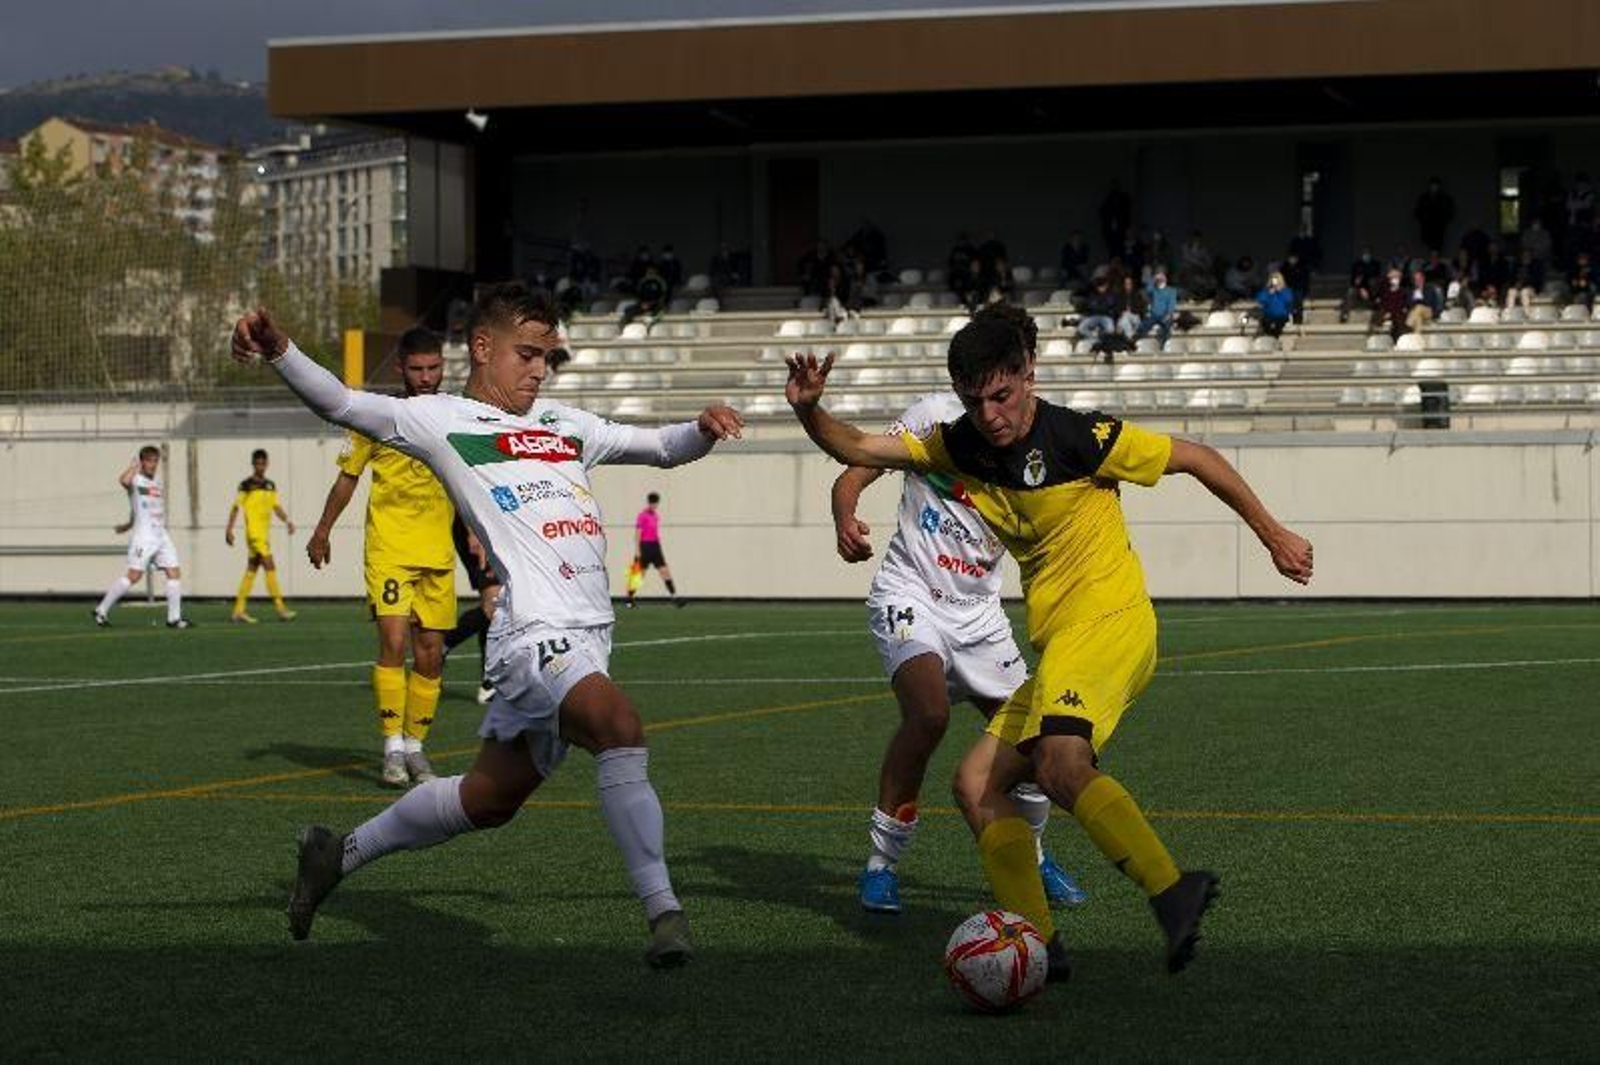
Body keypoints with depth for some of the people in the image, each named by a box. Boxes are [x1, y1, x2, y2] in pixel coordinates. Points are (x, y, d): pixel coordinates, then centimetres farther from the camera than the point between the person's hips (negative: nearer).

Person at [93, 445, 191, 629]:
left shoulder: (156, 483, 17)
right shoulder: (135, 480, -6)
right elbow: (123, 480, -31)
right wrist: (134, 467, -13)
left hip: (162, 535, 7)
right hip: (143, 536, -7)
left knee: (174, 573, 0)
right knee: (134, 576, -11)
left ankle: (174, 617, 4)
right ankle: (102, 610, -1)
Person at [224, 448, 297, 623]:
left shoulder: (270, 486, 14)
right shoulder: (246, 485, -5)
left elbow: (276, 506, 15)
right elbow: (235, 508, -4)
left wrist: (287, 521, -2)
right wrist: (229, 530, -9)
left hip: (265, 534, 7)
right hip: (254, 533, -7)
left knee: (251, 571, 9)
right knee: (270, 567, -12)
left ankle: (238, 611, 13)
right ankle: (281, 608, -13)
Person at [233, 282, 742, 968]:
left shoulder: (565, 425, 22)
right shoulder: (441, 421, 2)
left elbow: (661, 447, 28)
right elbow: (341, 404, -9)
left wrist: (703, 431, 5)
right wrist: (278, 351, -26)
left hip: (586, 635, 8)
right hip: (535, 634, -8)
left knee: (489, 798, 14)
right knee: (620, 726, -32)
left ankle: (341, 853, 33)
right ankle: (663, 912, -31)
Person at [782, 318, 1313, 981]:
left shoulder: (1074, 436, -10)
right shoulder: (960, 446, 9)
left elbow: (1195, 458, -1)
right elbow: (857, 450, 14)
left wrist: (1271, 534, 6)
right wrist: (809, 410, -8)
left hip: (1109, 621, -8)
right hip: (1057, 643, 8)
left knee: (1058, 765, -33)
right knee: (976, 786, 3)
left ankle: (1173, 893, -42)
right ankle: (1038, 945, -1)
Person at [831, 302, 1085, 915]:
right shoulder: (938, 416, -6)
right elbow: (855, 471, -7)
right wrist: (845, 521, -28)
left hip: (978, 610, 4)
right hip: (909, 593, -4)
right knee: (929, 711, -28)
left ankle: (1030, 858, 28)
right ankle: (882, 861, -15)